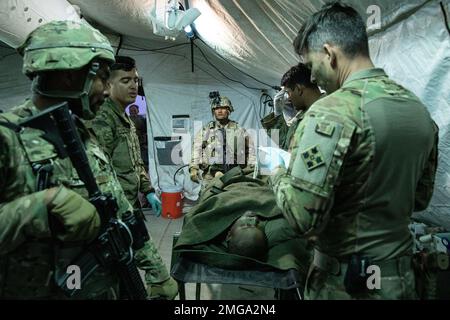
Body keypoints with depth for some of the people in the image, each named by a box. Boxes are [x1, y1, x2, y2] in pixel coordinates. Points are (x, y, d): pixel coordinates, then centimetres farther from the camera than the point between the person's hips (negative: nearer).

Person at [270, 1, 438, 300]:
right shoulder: (420, 110, 1)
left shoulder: (331, 112, -23)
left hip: (345, 281, -6)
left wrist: (279, 176, -8)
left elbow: (303, 217, -27)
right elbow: (421, 198, 10)